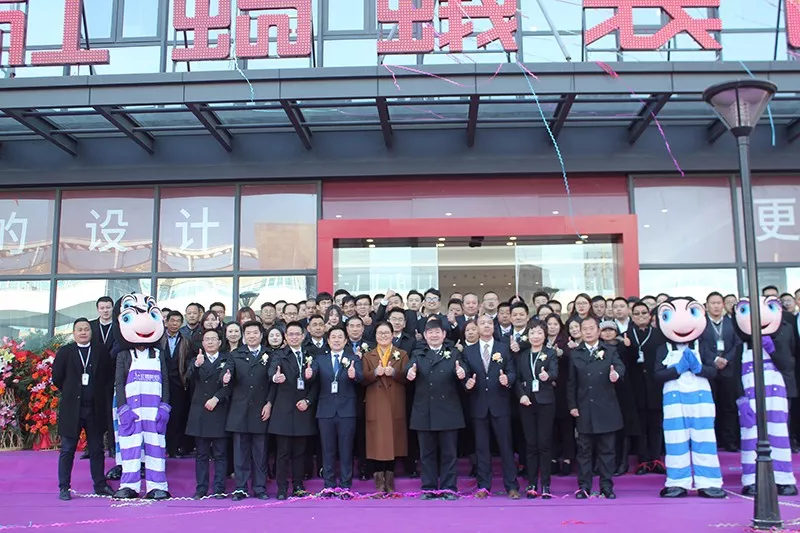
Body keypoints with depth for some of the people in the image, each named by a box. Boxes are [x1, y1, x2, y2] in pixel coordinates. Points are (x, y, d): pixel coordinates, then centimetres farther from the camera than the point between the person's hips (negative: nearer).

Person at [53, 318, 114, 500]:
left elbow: (107, 374, 8)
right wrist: (71, 392, 5)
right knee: (67, 449, 4)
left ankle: (100, 485, 19)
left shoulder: (101, 350, 4)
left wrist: (97, 393, 6)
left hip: (95, 408, 1)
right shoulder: (65, 352, 1)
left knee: (97, 449, 10)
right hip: (71, 408, -1)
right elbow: (57, 378, 4)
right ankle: (64, 487, 13)